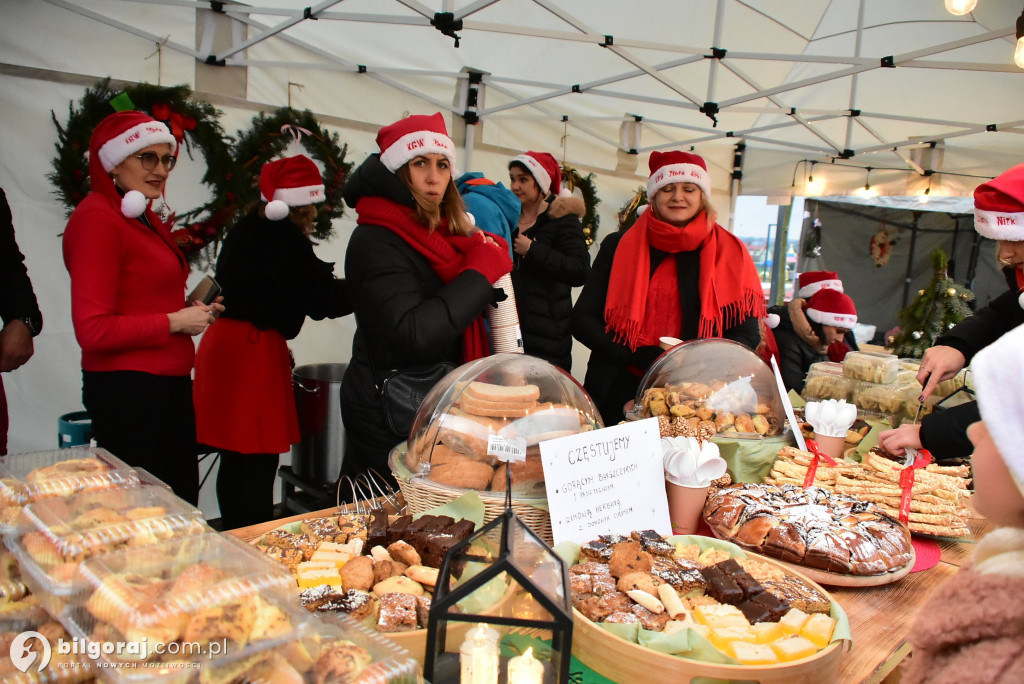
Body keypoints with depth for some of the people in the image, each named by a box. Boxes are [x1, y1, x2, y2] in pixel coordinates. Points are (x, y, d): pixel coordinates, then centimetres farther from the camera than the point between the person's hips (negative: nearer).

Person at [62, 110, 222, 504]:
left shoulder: (145, 218, 15)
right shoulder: (97, 219, -13)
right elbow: (93, 331, -19)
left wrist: (190, 310, 7)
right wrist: (174, 322, -13)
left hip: (167, 383, 9)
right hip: (128, 390, -9)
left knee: (182, 508, 15)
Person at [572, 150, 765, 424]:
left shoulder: (729, 253, 3)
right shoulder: (618, 246, 2)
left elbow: (747, 336, 1)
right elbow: (582, 319, -1)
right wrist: (640, 355, -16)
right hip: (618, 394, 0)